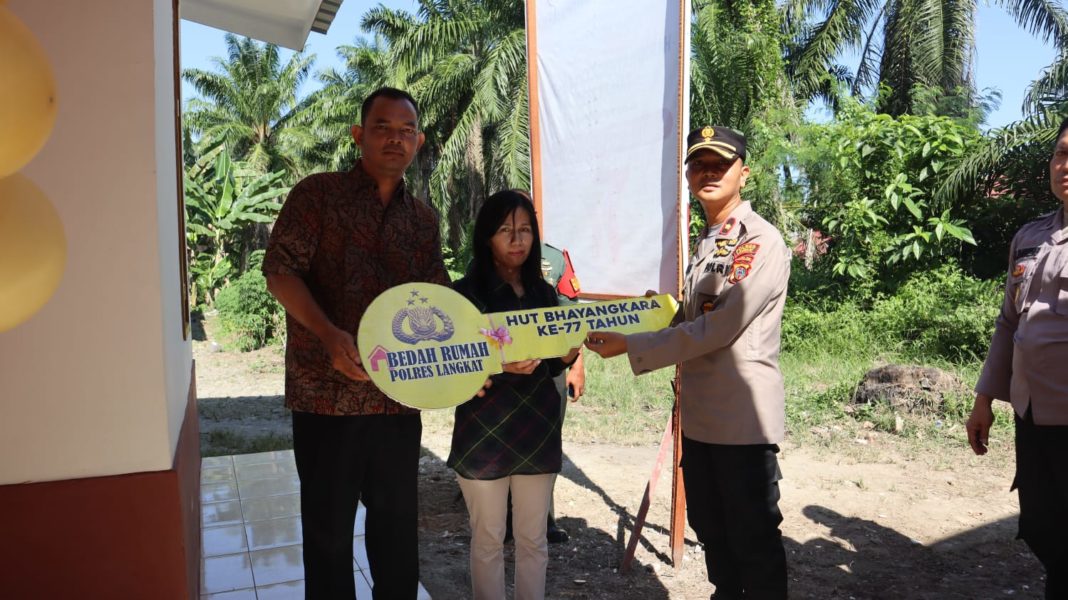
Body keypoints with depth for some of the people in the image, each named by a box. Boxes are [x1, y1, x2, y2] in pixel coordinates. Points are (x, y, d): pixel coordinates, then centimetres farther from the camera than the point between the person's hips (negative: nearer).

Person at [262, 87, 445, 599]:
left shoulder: (423, 220, 12)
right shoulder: (317, 194, -1)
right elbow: (280, 272, -9)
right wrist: (330, 335, -24)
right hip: (328, 393, -4)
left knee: (398, 519, 15)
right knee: (329, 525, 8)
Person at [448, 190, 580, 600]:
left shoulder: (544, 293, 7)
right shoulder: (467, 293, -7)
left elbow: (550, 365, 11)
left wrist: (571, 350, -9)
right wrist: (500, 365, -25)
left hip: (538, 432, 4)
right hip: (485, 435, -4)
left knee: (533, 540, 14)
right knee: (488, 540, 8)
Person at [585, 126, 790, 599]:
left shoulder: (761, 241, -15)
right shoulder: (705, 242, 13)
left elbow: (718, 328, -21)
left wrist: (630, 345, -18)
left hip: (742, 417, -8)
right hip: (699, 414, 9)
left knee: (753, 539, 6)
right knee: (709, 528, 21)